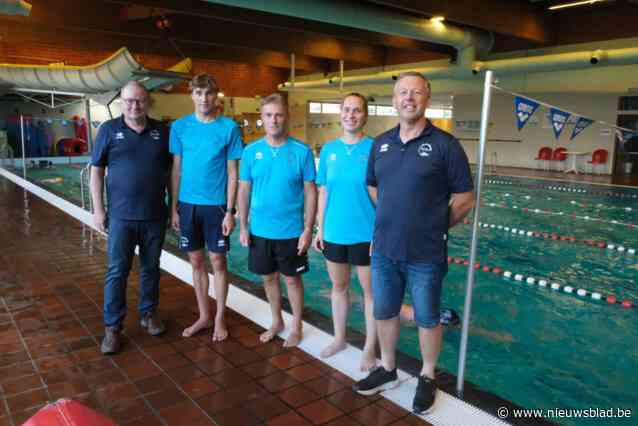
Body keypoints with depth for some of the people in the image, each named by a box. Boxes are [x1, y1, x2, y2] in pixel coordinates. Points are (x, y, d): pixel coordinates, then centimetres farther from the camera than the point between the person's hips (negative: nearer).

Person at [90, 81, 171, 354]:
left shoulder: (162, 131, 4)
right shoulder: (109, 130, 0)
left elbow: (170, 170, 9)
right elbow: (96, 170, 1)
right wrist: (97, 209, -4)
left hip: (155, 215, 2)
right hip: (121, 215, -2)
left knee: (151, 268, 13)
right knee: (117, 271, 2)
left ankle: (149, 313, 30)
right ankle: (112, 327, 14)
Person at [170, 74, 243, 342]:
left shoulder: (229, 128, -5)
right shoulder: (180, 127, 2)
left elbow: (232, 173, -4)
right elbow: (176, 170, 5)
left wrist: (230, 211, -9)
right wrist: (174, 208, 2)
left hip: (216, 205, -2)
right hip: (188, 204, 3)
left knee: (218, 261, 5)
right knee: (196, 261, 12)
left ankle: (220, 319, 21)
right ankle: (204, 316, 28)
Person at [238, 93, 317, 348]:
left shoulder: (302, 151, -9)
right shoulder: (251, 151, -1)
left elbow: (310, 192, -6)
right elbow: (244, 190, 4)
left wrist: (308, 229, -10)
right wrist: (243, 227, 1)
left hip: (291, 232, -3)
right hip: (260, 231, 3)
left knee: (292, 279, 11)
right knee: (268, 277, 17)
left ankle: (296, 327, 30)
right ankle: (276, 322, 37)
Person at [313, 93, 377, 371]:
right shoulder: (328, 149, 4)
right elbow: (323, 193, 8)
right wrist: (320, 229, 5)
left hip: (365, 234, -4)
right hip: (334, 233, 4)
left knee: (370, 291, 9)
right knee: (338, 287, 18)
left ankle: (370, 348, 24)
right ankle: (339, 338, 36)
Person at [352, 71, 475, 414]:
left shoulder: (445, 144, -8)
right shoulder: (380, 143, 6)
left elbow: (465, 197, -4)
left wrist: (435, 228, 2)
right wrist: (392, 222, 12)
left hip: (425, 255, -4)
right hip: (384, 250, 5)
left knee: (427, 319, 11)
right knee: (383, 313, 17)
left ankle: (427, 378, 33)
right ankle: (387, 370, 38)